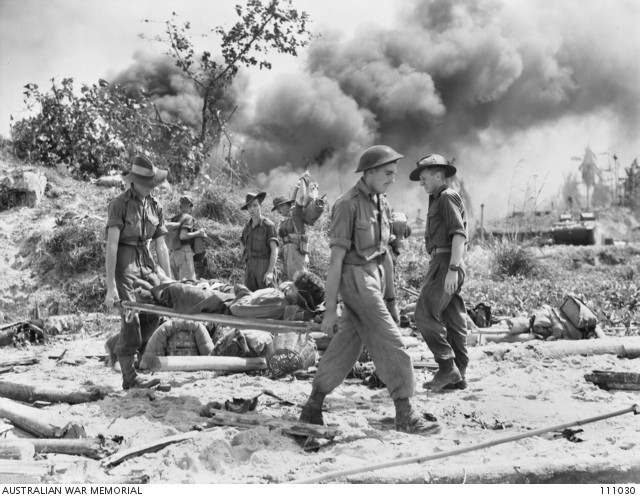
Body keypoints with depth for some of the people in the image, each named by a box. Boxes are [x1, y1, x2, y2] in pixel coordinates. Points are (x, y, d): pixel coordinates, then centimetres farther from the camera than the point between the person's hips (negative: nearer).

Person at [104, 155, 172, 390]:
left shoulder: (155, 207, 8)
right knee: (131, 319, -10)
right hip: (123, 263, -6)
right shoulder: (119, 204, -10)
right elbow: (111, 245, -17)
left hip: (146, 261, 6)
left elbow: (161, 247, 9)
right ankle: (129, 377, -2)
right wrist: (110, 286, -23)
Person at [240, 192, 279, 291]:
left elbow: (274, 250, -9)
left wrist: (270, 271, -17)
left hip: (265, 266, -6)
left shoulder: (268, 225, -3)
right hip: (250, 266, 6)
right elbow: (243, 245, 29)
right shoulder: (248, 226, 15)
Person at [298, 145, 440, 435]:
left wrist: (383, 286, 19)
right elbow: (336, 258, -16)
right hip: (356, 277, -9)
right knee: (390, 344, -8)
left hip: (375, 274, 9)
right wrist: (330, 309, -16)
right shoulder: (348, 204, -15)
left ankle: (312, 409, 19)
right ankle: (405, 416, -2)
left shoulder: (381, 202, 10)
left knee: (346, 346, 11)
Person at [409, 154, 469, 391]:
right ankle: (457, 376, 11)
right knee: (453, 320, 8)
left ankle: (447, 366, -10)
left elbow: (459, 234, -17)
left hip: (445, 262, -10)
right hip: (443, 263, 10)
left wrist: (452, 269, -23)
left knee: (425, 314, -13)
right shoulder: (438, 200, 22)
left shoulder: (447, 196, -7)